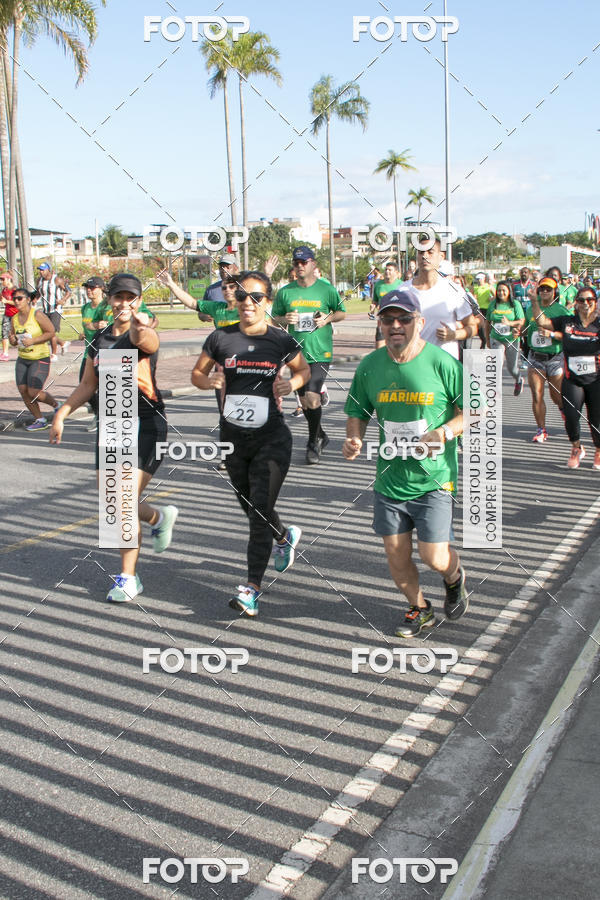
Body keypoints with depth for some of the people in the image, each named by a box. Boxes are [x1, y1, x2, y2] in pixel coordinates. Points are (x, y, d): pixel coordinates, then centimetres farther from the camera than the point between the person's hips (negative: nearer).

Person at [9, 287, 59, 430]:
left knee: (33, 393, -11)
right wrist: (13, 341, -7)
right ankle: (40, 420, 14)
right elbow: (14, 341, 18)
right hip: (22, 359, 7)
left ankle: (56, 405, 17)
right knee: (23, 390, 0)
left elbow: (51, 332, -13)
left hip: (40, 359, -7)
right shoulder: (14, 319, 7)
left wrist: (33, 341, -21)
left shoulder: (37, 314, -11)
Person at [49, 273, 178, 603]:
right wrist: (62, 413, 12)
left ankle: (128, 578, 3)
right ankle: (159, 517, 41)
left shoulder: (145, 335, -10)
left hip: (145, 425, -6)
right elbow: (88, 384, 19)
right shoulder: (98, 340, 10)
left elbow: (144, 341, -37)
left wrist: (138, 326, -60)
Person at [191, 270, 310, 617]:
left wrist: (291, 384, -9)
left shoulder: (282, 340, -4)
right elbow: (197, 374, 10)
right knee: (251, 508, 17)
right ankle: (286, 536, 48)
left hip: (272, 438, -3)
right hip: (233, 437, 3)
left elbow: (304, 370, 13)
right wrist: (210, 381, -13)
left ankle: (253, 586, -1)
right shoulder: (221, 338, -1)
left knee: (260, 512, -8)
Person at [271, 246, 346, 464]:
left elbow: (342, 312, 12)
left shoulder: (327, 290, -1)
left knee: (312, 396, -16)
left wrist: (328, 318, -9)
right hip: (297, 352, 4)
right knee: (304, 400, 12)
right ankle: (320, 436, 34)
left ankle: (313, 443, 2)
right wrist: (285, 319, -9)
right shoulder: (285, 292, 4)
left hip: (321, 352, -4)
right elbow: (275, 318, 13)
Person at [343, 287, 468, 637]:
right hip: (389, 478, 4)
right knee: (397, 557, 9)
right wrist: (354, 439, -8)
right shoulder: (370, 366, 0)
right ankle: (420, 609, 37)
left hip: (433, 479, -4)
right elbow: (358, 412, 12)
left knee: (434, 556, -6)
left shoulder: (442, 363, -11)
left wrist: (445, 432, -19)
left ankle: (455, 577, 32)